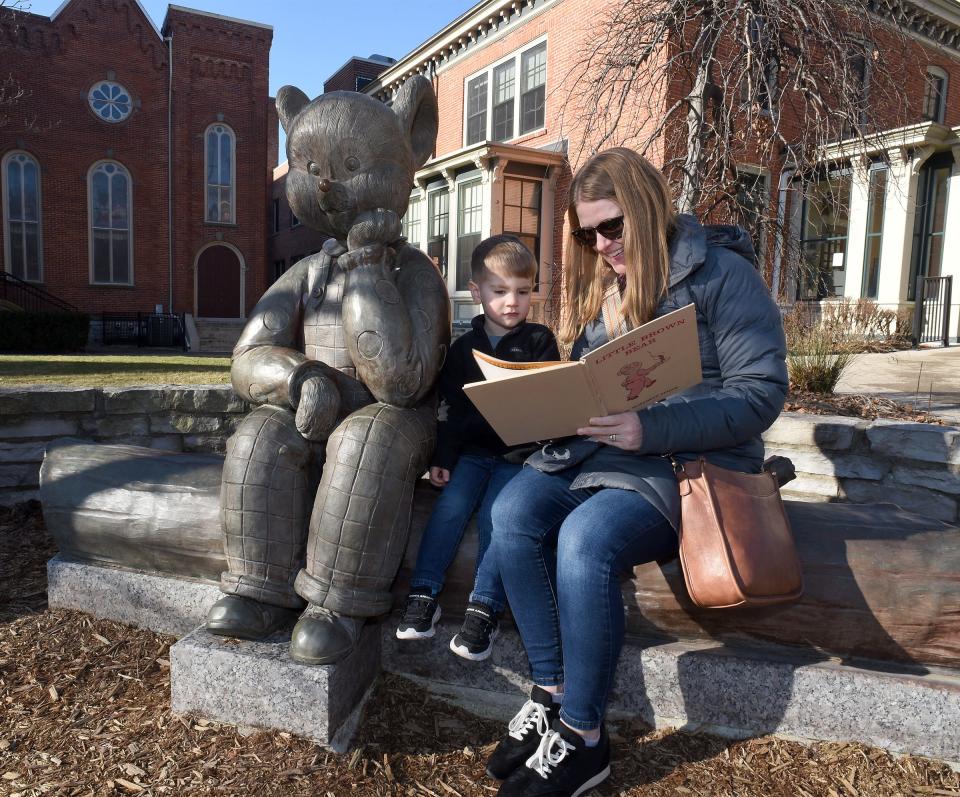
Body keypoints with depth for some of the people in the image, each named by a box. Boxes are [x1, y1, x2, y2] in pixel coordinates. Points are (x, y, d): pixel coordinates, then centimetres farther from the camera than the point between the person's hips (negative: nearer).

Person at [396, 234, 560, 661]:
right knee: (451, 506, -19)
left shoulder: (539, 342, 5)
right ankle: (423, 596, -9)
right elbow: (448, 409, 10)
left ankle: (484, 610, -13)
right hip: (470, 450, 2)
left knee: (495, 515, -21)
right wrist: (442, 458, 2)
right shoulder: (463, 348, 11)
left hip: (517, 454, -2)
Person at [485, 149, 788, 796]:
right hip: (596, 448, 6)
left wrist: (650, 428, -24)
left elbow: (761, 393, -12)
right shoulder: (601, 286, 16)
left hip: (687, 459, -6)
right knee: (513, 514, -22)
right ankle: (552, 695, -7)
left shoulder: (723, 274, -5)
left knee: (585, 538, -32)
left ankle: (582, 738, -11)